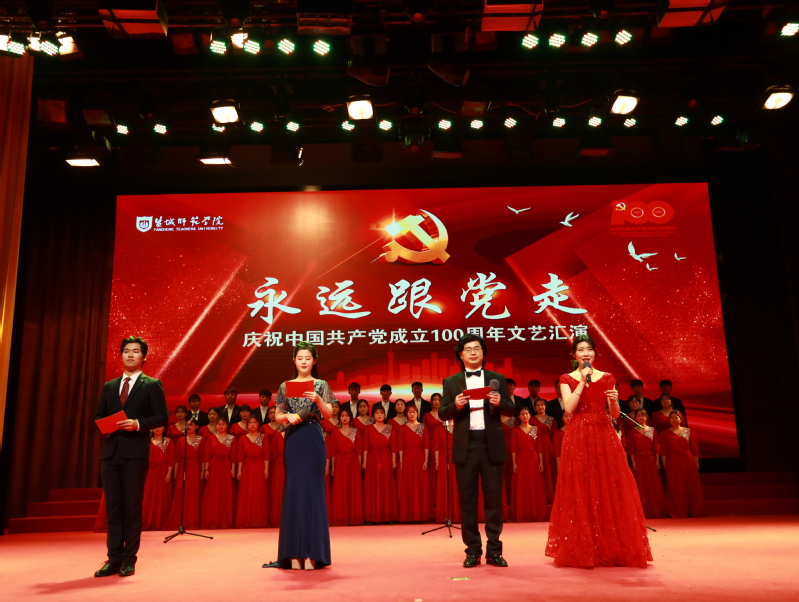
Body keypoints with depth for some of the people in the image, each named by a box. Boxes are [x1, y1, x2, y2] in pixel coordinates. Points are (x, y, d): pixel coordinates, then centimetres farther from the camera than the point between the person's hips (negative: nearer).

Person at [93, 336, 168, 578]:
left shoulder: (152, 385, 3)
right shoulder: (109, 386, 17)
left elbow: (162, 417, -3)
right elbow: (98, 415, 17)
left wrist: (138, 424, -18)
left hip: (135, 452, -4)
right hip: (110, 451, 5)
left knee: (132, 506, 0)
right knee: (112, 507, 7)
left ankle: (129, 560, 8)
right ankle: (114, 559, 13)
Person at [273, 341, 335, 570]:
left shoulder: (321, 385, 3)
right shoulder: (285, 386, 9)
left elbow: (329, 414, -4)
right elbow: (277, 416, 10)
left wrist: (317, 400, -21)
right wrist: (288, 416, -11)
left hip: (313, 440, -2)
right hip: (293, 441, 2)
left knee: (313, 490, -3)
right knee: (293, 490, 2)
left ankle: (312, 552, 2)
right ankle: (294, 552, 9)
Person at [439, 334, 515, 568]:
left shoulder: (497, 379, 9)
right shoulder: (451, 382, 8)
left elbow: (511, 410, 6)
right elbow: (442, 414, 4)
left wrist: (500, 402, -15)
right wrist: (455, 405, -16)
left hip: (492, 444, 0)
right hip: (465, 445, 0)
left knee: (494, 497, 4)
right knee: (467, 499, 4)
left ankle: (494, 550, 14)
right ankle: (473, 551, 14)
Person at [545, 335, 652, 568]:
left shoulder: (607, 378, 10)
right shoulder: (567, 379, 5)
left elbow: (615, 414, 6)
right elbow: (569, 408, -11)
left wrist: (614, 401, -15)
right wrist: (582, 381, -11)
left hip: (604, 436, 2)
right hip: (579, 438, -2)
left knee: (610, 489, 0)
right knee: (580, 491, -2)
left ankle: (613, 548, 12)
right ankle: (583, 550, 8)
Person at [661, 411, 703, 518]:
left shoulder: (688, 431, 9)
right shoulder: (665, 433, 6)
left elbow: (695, 448, 6)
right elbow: (663, 450, 2)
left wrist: (696, 462, 0)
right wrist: (664, 464, -6)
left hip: (688, 461, 2)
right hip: (673, 462, -1)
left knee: (691, 486, 3)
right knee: (675, 487, -2)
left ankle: (693, 511, 13)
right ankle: (678, 512, 3)